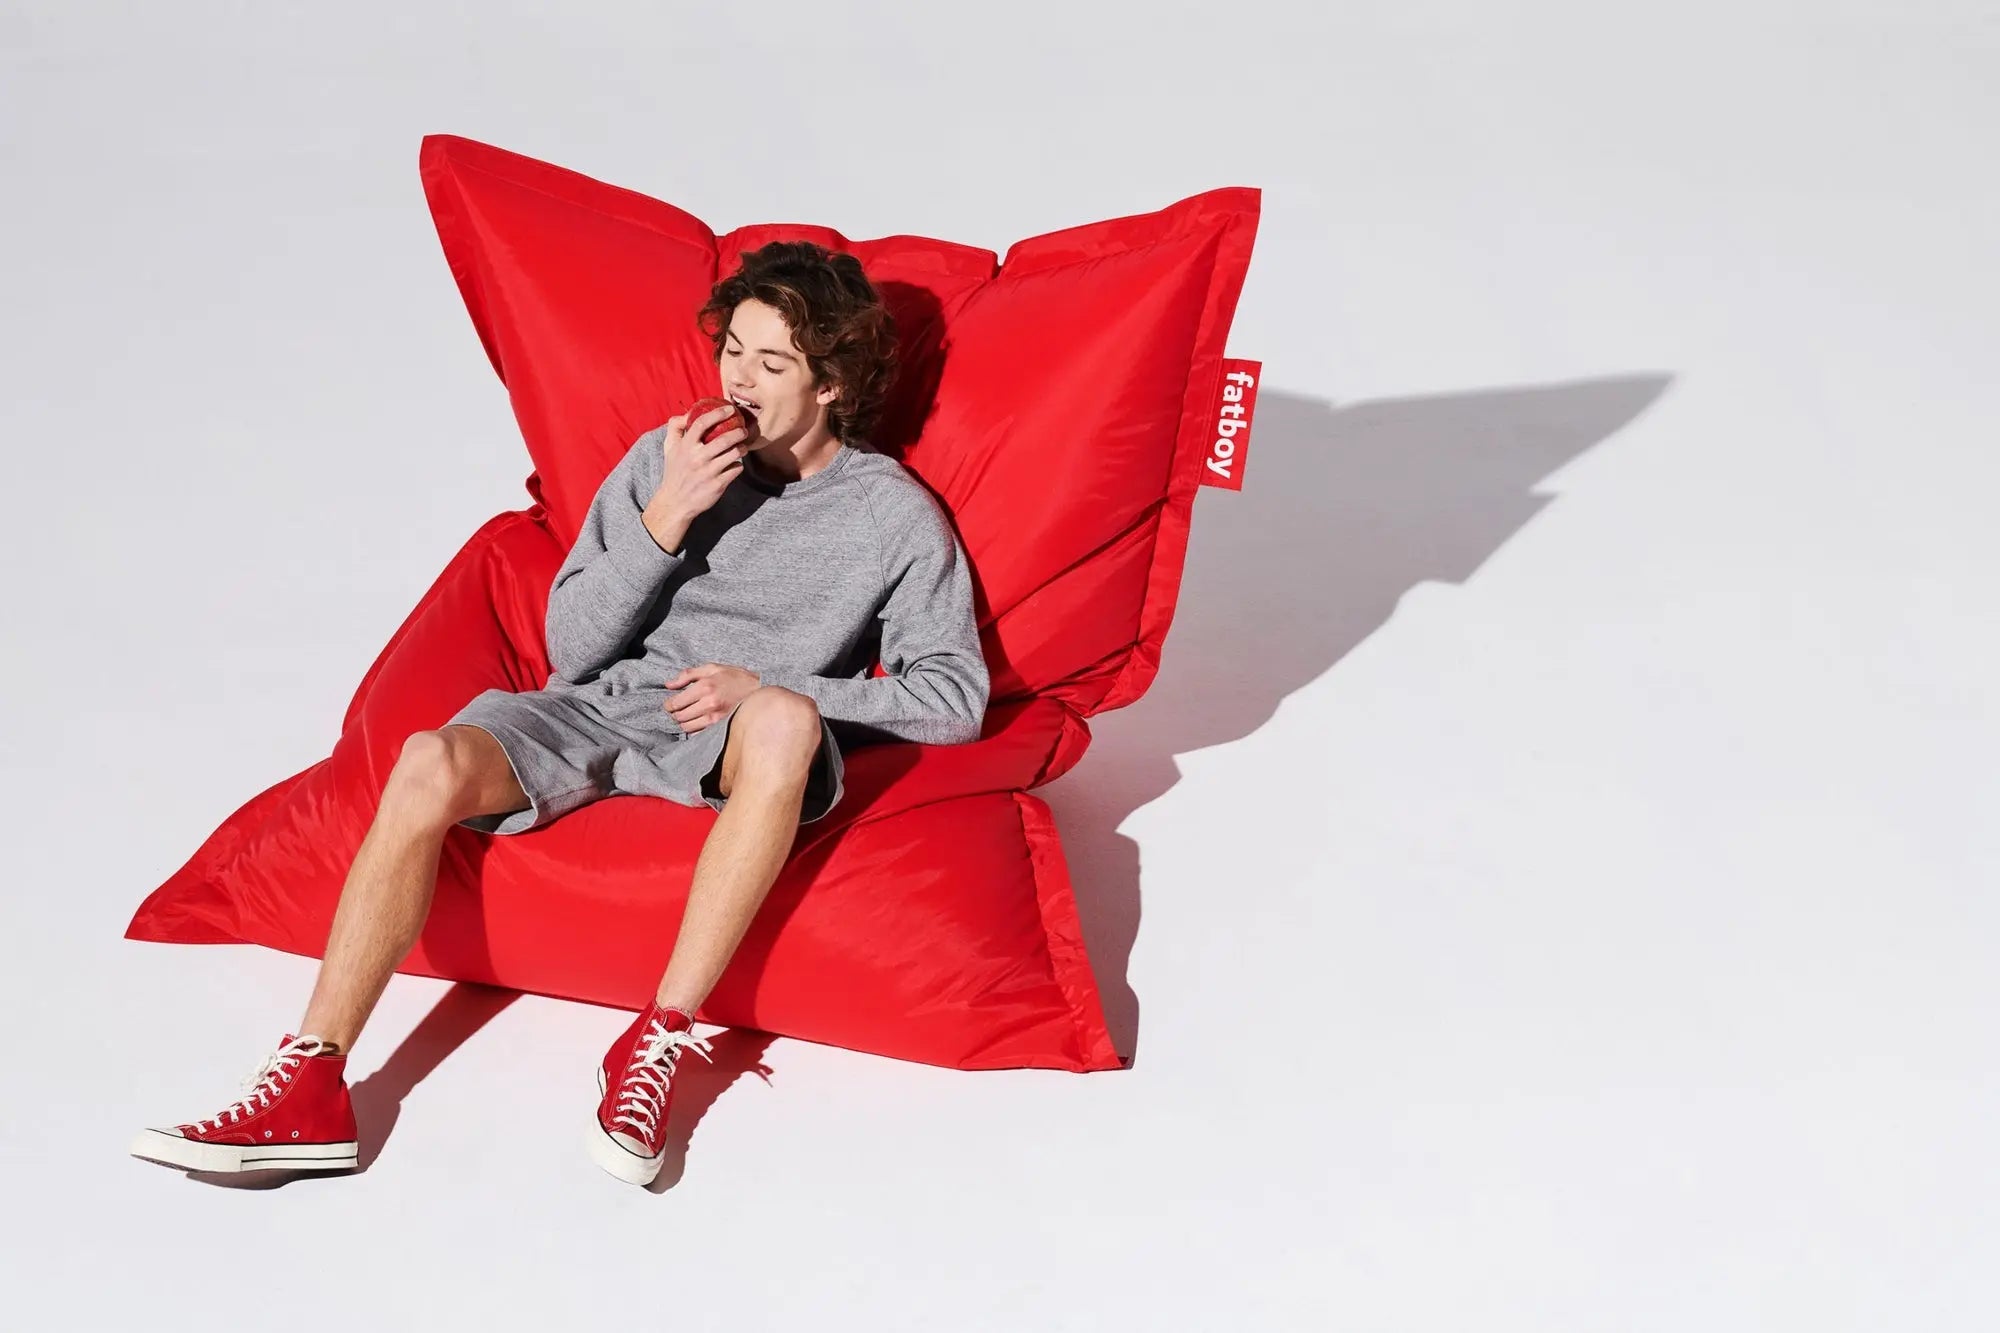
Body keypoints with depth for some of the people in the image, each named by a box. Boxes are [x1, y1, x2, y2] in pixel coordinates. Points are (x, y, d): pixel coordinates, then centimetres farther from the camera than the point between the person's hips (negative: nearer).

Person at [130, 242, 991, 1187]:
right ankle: (308, 1091, -27)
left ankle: (657, 1044, -34)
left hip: (733, 749, -3)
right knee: (431, 763, -28)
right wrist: (664, 521, -10)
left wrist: (772, 689, -13)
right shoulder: (667, 457, 10)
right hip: (603, 708, 3)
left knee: (786, 722, -40)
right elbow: (573, 648, 5)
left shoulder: (893, 515, 3)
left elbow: (954, 698, -5)